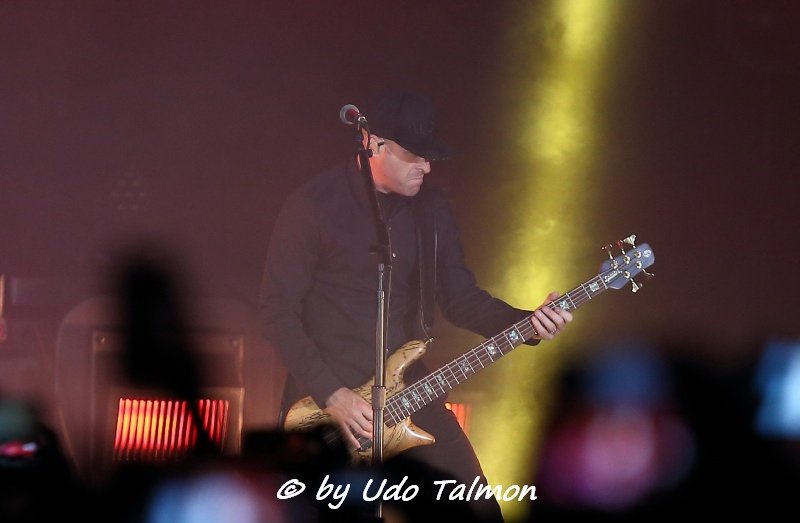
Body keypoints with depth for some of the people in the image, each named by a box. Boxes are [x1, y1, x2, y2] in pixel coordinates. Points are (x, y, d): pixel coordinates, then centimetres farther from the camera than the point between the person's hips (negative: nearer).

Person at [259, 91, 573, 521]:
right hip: (324, 394, -5)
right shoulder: (313, 206, -11)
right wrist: (331, 395, -19)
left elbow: (461, 296, 11)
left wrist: (528, 324, -7)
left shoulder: (430, 208, 6)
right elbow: (278, 311, -12)